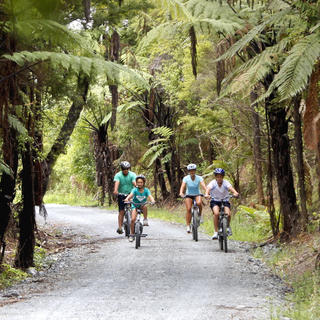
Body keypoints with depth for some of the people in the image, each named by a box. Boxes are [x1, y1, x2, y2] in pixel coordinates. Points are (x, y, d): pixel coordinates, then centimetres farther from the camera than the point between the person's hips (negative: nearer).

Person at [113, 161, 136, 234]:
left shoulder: (132, 175, -4)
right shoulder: (118, 175, -6)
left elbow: (135, 183, -20)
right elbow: (117, 183, -24)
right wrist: (115, 190, -43)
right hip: (121, 195, -1)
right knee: (121, 211, -9)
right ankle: (120, 227, -9)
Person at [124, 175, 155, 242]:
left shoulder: (146, 190, -12)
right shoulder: (135, 190, -15)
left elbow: (150, 196, -26)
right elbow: (131, 195, -32)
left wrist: (152, 200, -49)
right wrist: (127, 199, -54)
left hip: (142, 205, 1)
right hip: (135, 205, -1)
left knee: (145, 207, -36)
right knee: (133, 219, -16)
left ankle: (145, 220, -17)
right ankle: (131, 235, -3)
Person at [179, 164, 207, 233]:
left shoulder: (199, 178, -12)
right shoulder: (186, 178, -11)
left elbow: (203, 186, -26)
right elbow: (183, 186, -25)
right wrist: (181, 193, -45)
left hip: (197, 195, 0)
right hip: (189, 195, 0)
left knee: (199, 203, -34)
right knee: (188, 209, -18)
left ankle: (200, 215, -8)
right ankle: (188, 226, -11)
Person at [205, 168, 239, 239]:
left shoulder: (226, 183, -11)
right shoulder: (212, 183, -13)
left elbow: (230, 188, -29)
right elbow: (208, 188, -31)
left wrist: (235, 193, -51)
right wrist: (206, 194, -53)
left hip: (225, 201, 1)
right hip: (215, 201, -1)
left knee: (228, 214, -24)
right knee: (216, 213, -30)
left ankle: (228, 226, 9)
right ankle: (216, 232, -20)